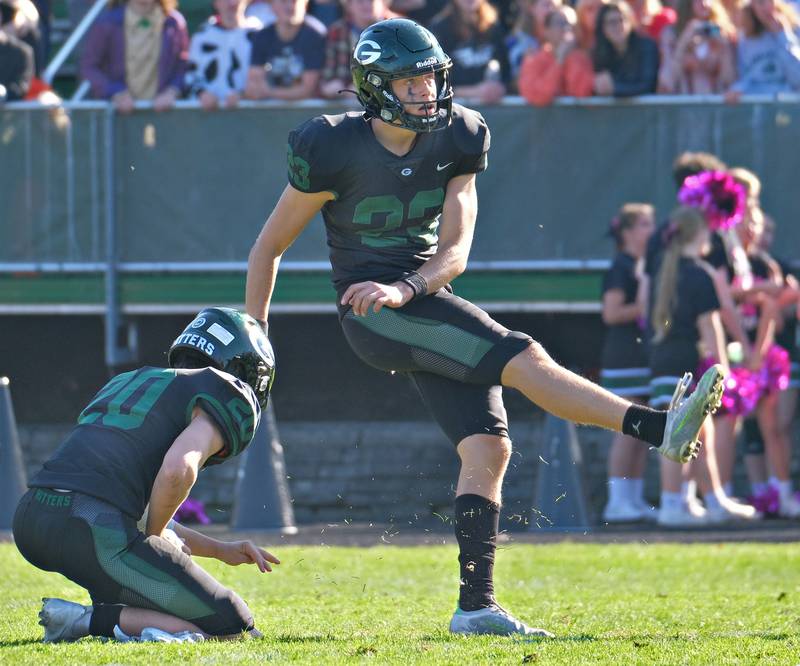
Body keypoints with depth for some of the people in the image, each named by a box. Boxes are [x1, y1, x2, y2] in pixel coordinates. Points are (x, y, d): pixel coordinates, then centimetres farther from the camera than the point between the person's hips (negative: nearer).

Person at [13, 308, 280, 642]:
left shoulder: (129, 382, 32)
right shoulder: (226, 397, 6)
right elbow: (177, 470, -15)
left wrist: (220, 550, 31)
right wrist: (154, 537, 2)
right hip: (95, 534, -8)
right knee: (234, 626, 1)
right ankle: (89, 620, -10)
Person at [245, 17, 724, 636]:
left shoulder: (455, 142, 1)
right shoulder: (335, 152, -12)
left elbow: (455, 252, -3)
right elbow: (269, 246, -1)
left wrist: (404, 289, -22)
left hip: (426, 303, 6)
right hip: (371, 314, -6)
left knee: (488, 448, -5)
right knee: (522, 358, -22)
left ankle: (476, 605, -1)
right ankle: (660, 428, -31)